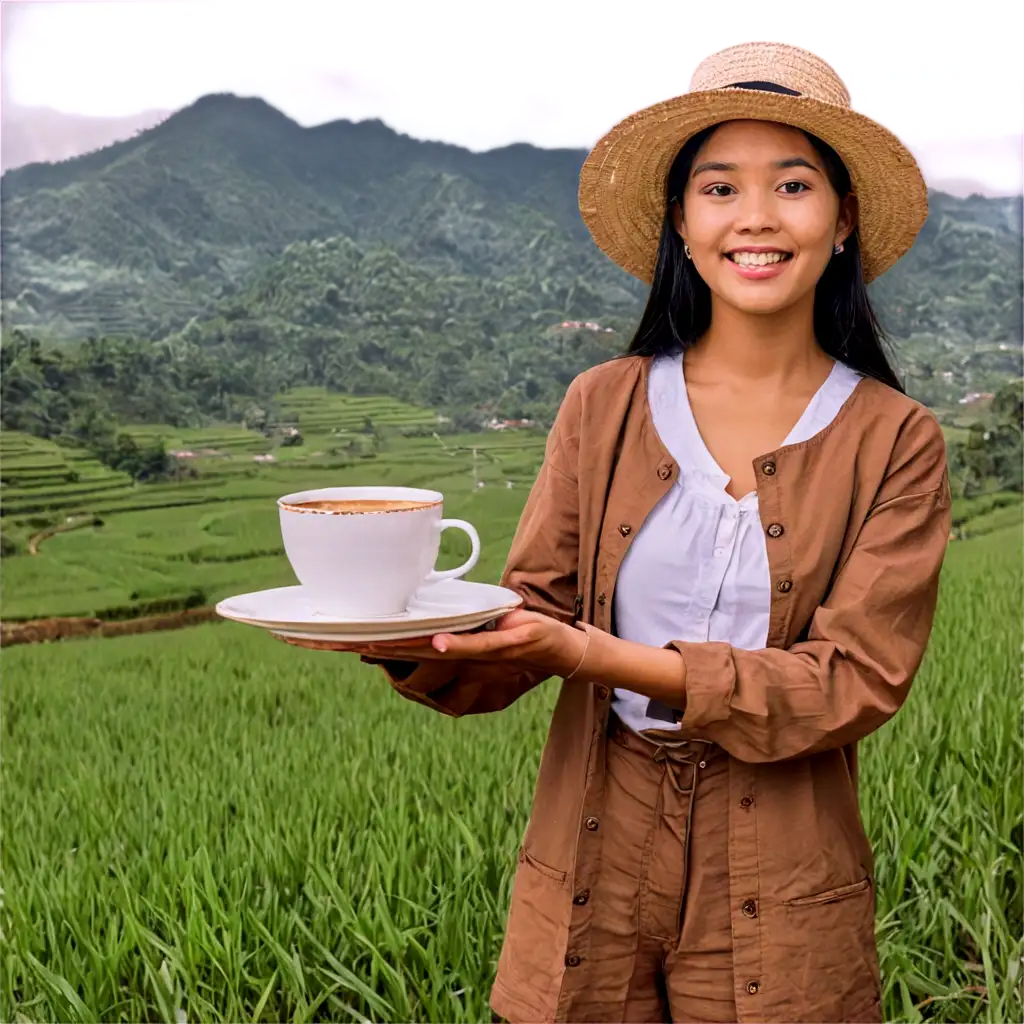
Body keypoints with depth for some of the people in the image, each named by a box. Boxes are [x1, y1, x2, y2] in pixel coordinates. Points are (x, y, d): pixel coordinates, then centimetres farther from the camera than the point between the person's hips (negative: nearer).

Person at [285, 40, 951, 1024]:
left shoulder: (895, 444, -5)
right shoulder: (604, 405, 0)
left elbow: (853, 683, -13)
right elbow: (534, 613, -2)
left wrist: (599, 656, -23)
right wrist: (412, 639, -24)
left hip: (777, 907, -1)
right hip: (592, 871, 2)